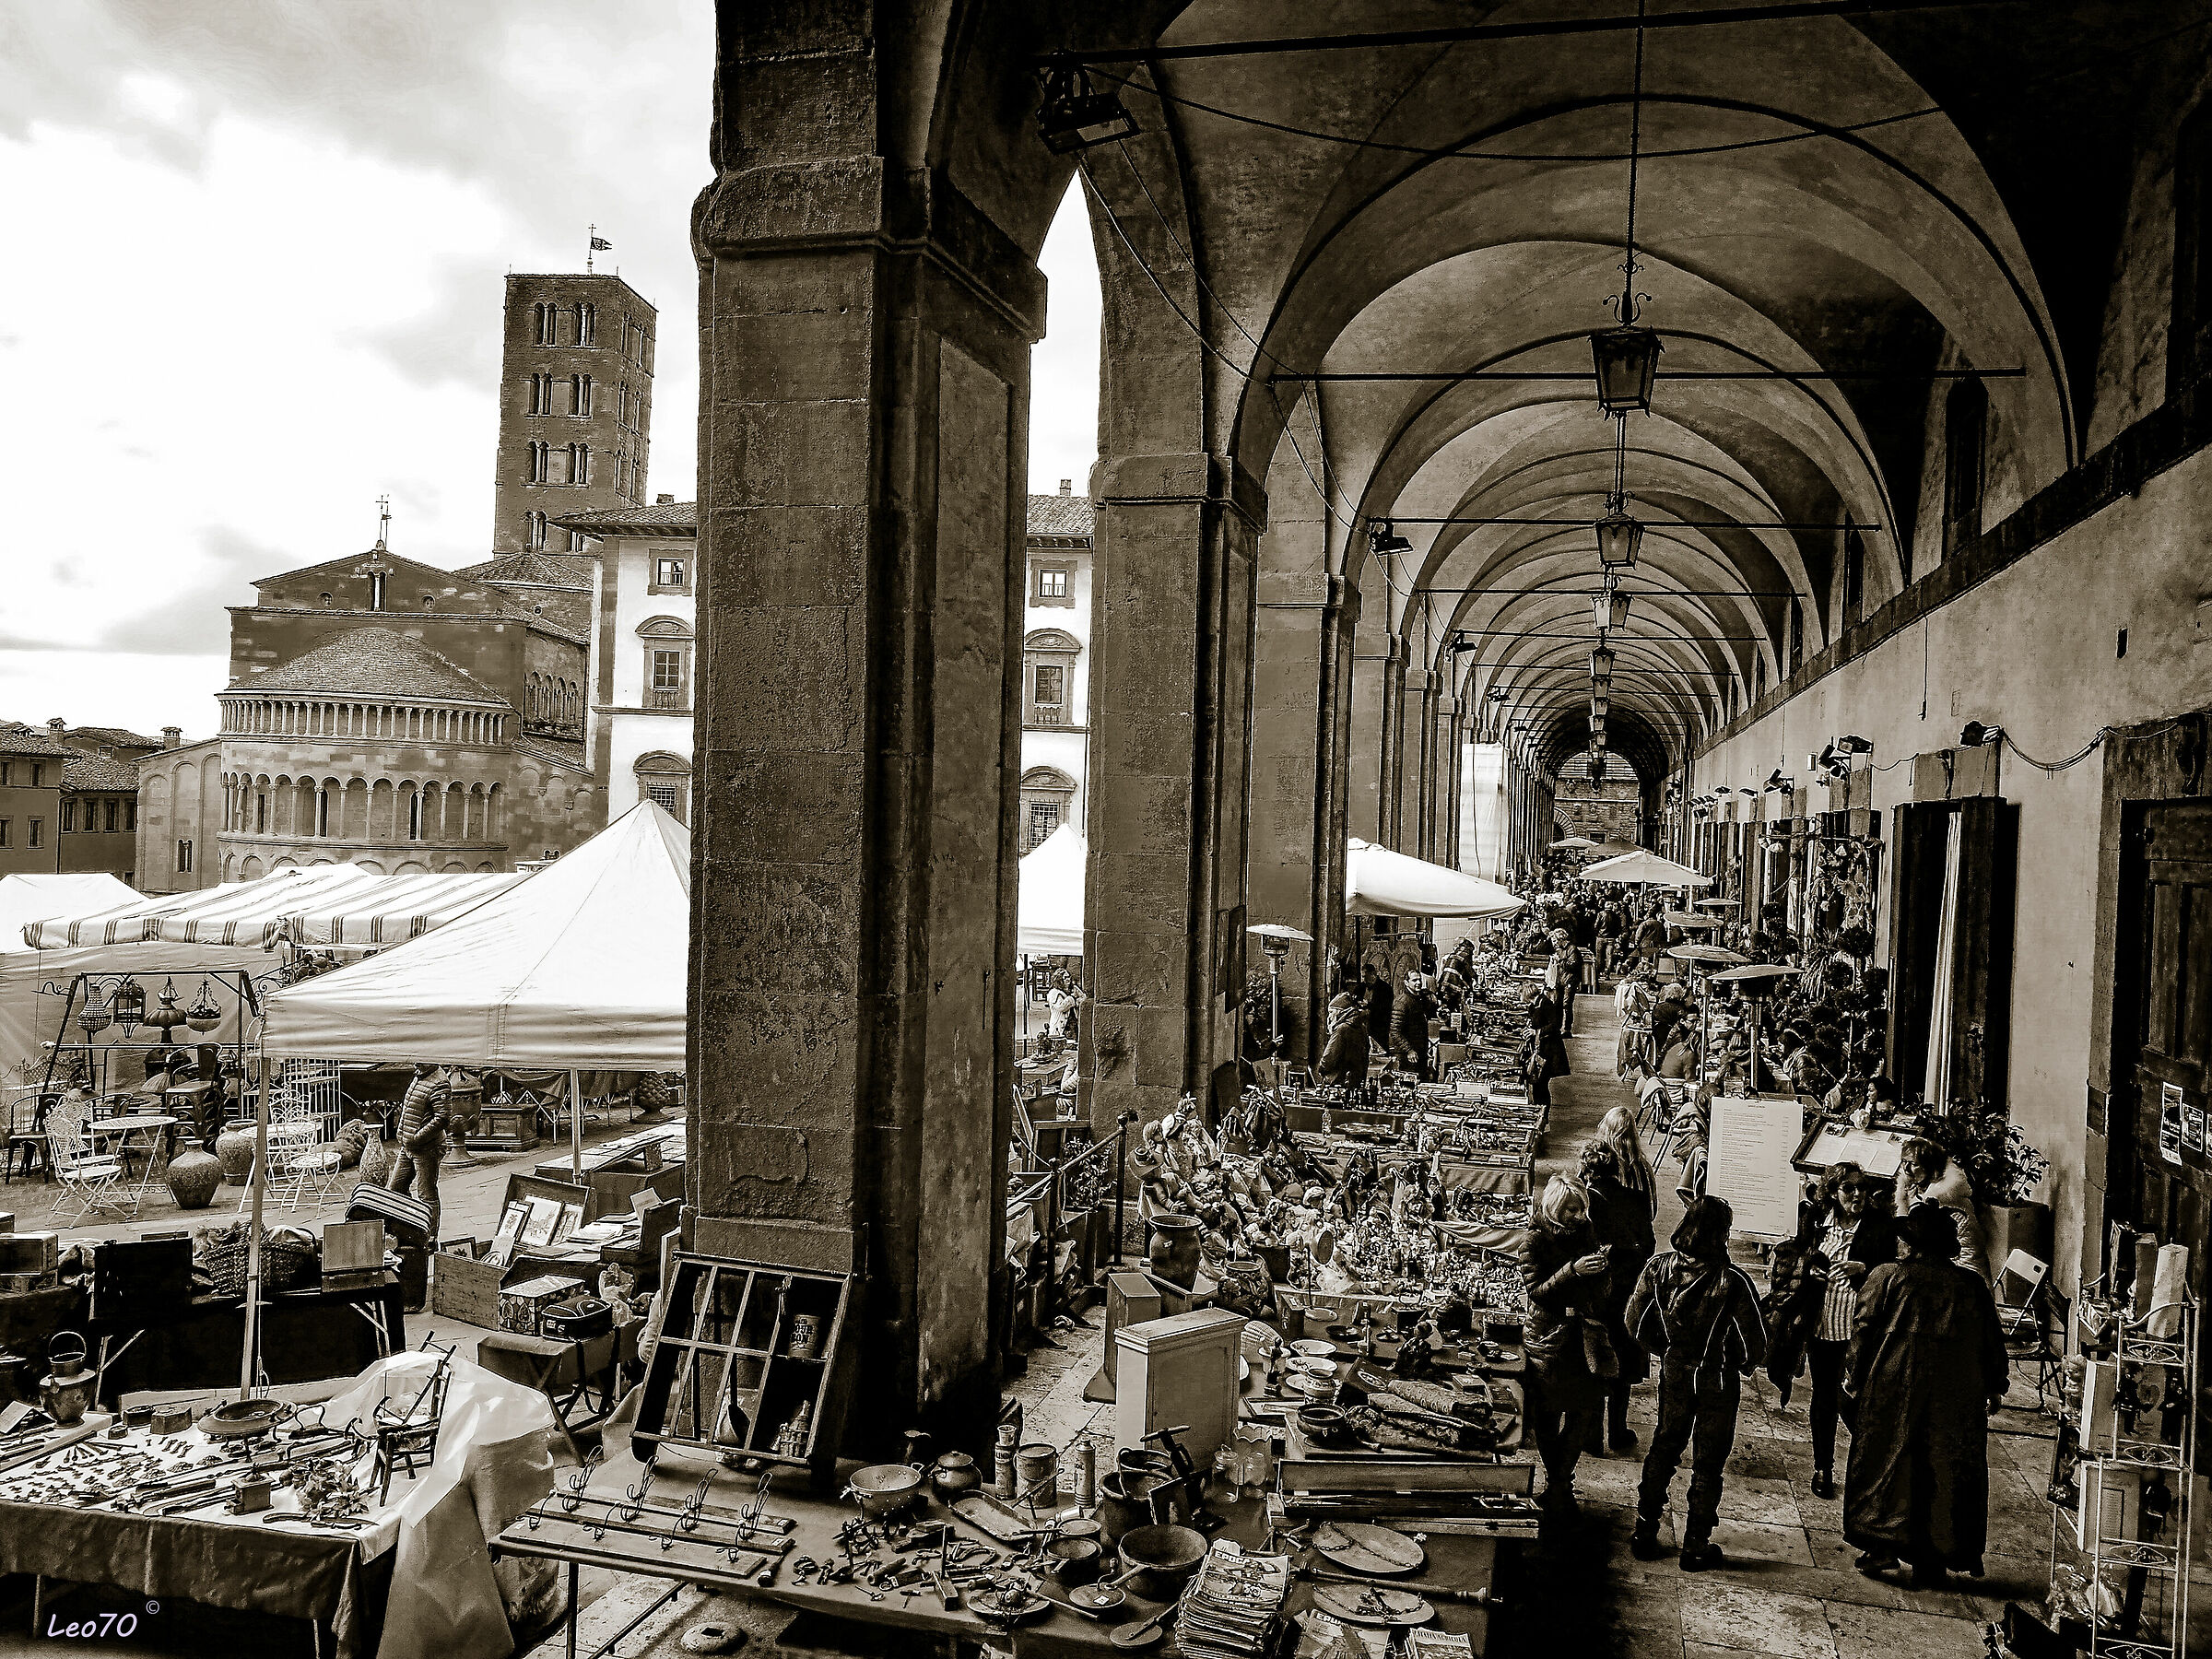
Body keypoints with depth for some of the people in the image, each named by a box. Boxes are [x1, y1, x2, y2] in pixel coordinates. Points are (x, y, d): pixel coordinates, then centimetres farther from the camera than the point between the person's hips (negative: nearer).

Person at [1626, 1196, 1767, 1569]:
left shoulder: (1659, 1268, -15)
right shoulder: (1732, 1280, -26)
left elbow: (1635, 1321, -5)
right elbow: (1755, 1341, -19)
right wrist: (1742, 1364, 4)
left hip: (1673, 1374, 3)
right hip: (1717, 1381, -3)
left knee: (1663, 1451, 21)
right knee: (1707, 1464, 14)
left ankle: (1644, 1536, 28)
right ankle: (1696, 1547, 25)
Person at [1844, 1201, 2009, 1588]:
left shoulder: (1887, 1277, -2)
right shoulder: (1972, 1285, 5)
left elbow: (1864, 1329, -2)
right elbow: (1992, 1340, 9)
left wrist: (1855, 1377, 8)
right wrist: (1996, 1386, 21)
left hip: (1894, 1388, -2)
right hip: (1958, 1397, 2)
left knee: (1886, 1465, 10)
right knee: (1947, 1473, 9)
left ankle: (1884, 1546, 9)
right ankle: (1932, 1564, 12)